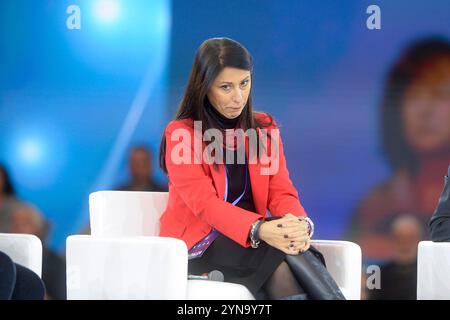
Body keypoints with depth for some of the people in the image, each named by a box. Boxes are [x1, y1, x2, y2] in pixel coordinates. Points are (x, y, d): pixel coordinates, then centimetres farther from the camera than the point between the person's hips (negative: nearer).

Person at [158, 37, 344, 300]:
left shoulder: (265, 129, 14)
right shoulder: (180, 134, -3)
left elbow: (281, 191, 2)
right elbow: (203, 202, -16)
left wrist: (299, 223, -23)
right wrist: (259, 230, -34)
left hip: (252, 240, 4)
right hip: (199, 242, -4)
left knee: (283, 271, -33)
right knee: (281, 251, -33)